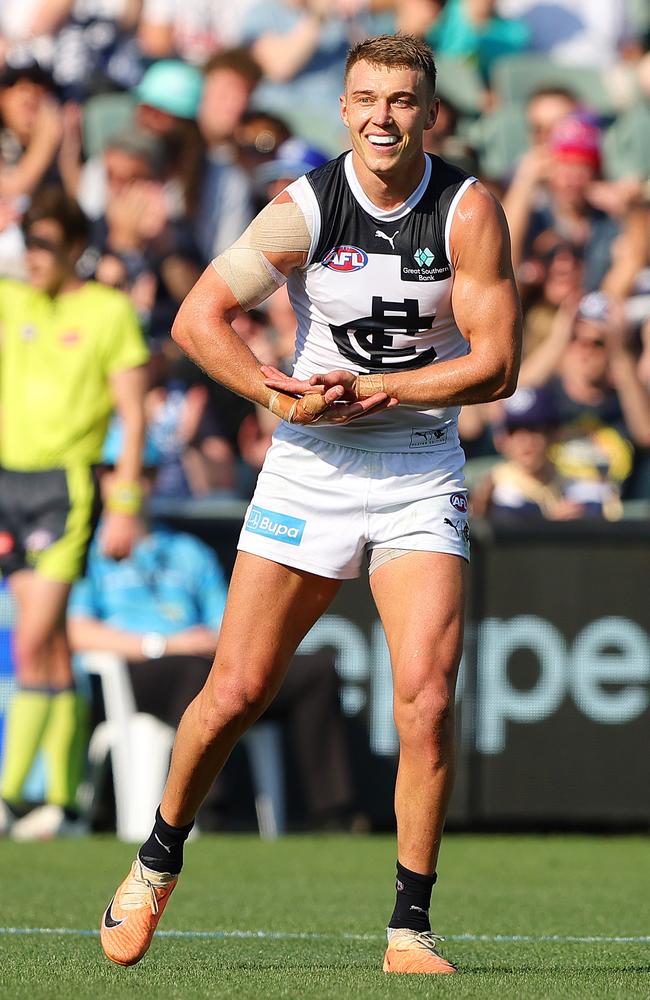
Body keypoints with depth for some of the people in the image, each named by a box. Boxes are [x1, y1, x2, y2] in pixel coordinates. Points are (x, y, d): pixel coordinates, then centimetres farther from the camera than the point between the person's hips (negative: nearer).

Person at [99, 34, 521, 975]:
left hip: (420, 474, 0)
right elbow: (197, 316, -7)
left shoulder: (469, 210, -9)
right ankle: (158, 864, 25)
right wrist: (279, 392, -22)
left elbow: (497, 362, -10)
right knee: (236, 693, -1)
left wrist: (371, 391, -18)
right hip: (308, 470, 0)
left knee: (426, 703, -13)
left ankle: (410, 931, -2)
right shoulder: (304, 208, -10)